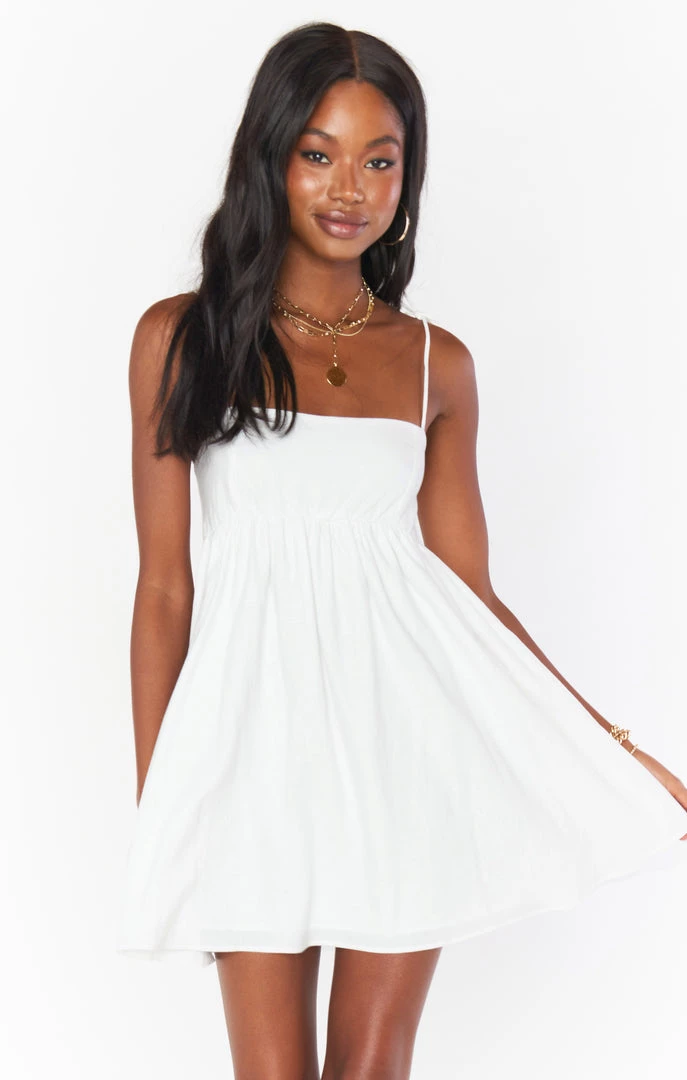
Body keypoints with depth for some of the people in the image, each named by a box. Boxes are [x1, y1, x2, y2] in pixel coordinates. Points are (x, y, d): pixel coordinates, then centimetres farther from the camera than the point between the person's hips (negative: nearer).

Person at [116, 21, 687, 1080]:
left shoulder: (437, 362, 6)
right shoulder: (180, 338, 1)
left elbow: (471, 590, 7)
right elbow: (164, 585, 2)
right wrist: (154, 802, 2)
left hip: (407, 732, 2)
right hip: (260, 729, -1)